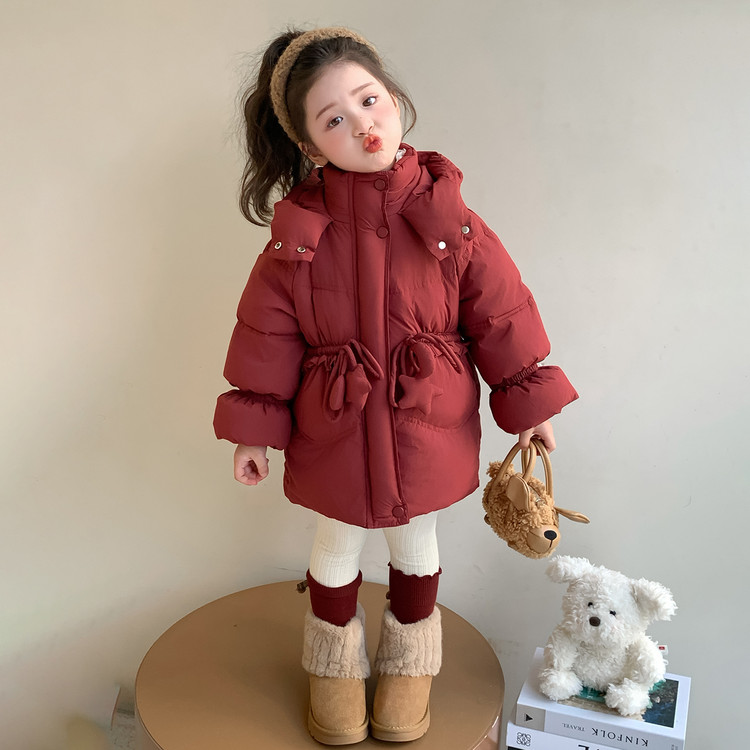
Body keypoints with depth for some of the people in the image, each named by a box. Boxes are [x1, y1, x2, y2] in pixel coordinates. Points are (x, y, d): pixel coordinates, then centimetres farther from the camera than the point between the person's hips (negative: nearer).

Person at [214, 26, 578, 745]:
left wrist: (528, 400, 0)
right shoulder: (297, 230, -12)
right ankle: (336, 665, 47)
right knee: (337, 548, 19)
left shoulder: (446, 215, -10)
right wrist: (254, 428, -2)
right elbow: (265, 333, -5)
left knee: (415, 541, 21)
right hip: (333, 432, 0)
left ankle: (409, 663, 48)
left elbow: (500, 313, -4)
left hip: (430, 428, 1)